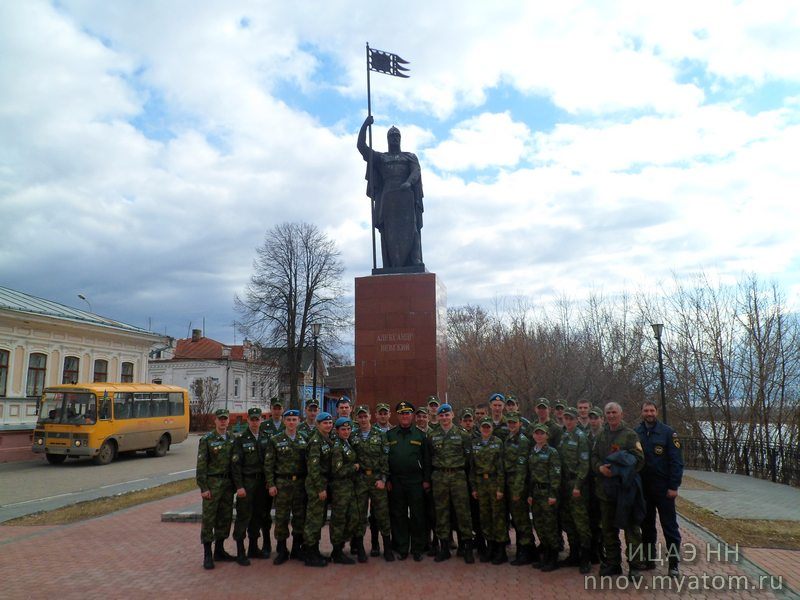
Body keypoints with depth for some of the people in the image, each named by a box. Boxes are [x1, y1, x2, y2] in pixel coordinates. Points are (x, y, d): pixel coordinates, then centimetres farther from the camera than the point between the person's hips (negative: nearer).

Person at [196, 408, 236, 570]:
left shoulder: (232, 439, 8)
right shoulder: (207, 439, -7)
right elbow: (201, 465, -9)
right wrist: (203, 488, -13)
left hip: (228, 483, 5)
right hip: (212, 483, -5)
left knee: (225, 518, 11)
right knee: (208, 519, -1)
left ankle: (219, 550, 24)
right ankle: (207, 555, 7)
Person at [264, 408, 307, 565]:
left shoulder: (304, 440, 7)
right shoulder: (275, 440, 1)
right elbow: (268, 464, -1)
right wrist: (270, 484, -7)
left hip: (301, 483, 2)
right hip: (282, 483, -2)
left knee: (300, 516, 7)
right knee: (281, 517, 1)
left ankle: (297, 549, 21)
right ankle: (281, 551, 13)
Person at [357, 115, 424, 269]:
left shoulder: (410, 156, 21)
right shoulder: (379, 157, 24)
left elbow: (416, 172, 2)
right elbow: (361, 146, 13)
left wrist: (408, 182, -20)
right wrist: (365, 125, 6)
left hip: (407, 198, -1)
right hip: (387, 198, 1)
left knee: (410, 230, -13)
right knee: (389, 232, -9)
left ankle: (415, 263, -23)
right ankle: (392, 269, -16)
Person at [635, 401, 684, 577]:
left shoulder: (667, 432, -6)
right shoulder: (636, 433, 2)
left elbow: (676, 461, -8)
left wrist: (673, 486, -13)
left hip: (663, 488, -3)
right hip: (642, 488, 3)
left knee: (669, 526, 2)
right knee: (646, 525, 12)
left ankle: (674, 563, 11)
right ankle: (649, 558, 24)